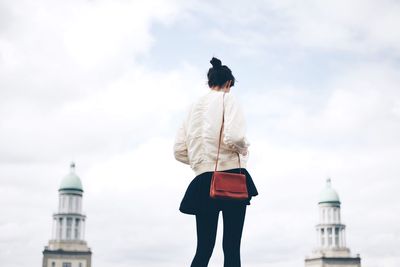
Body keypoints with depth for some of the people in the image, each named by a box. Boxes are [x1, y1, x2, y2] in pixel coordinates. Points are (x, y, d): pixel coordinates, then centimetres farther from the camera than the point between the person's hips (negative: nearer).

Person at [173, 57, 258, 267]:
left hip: (203, 182, 5)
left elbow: (179, 151, 11)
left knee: (203, 248, 6)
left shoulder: (194, 107, 15)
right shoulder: (227, 99, -2)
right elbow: (233, 138, -19)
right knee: (231, 247, -3)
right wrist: (244, 148, 2)